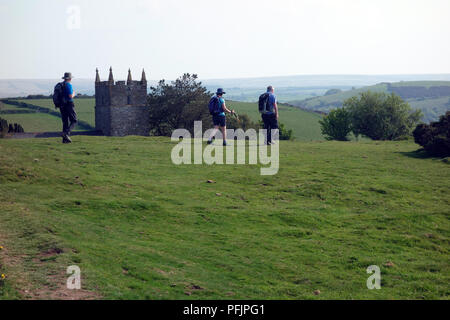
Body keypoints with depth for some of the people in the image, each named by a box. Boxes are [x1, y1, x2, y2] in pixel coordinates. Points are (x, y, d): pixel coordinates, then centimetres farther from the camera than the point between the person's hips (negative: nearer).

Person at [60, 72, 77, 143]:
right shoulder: (69, 85, -11)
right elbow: (70, 96, -19)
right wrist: (73, 94, 3)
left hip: (62, 105, 7)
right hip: (69, 105, -7)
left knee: (65, 122, 9)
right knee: (74, 121, 0)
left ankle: (65, 139, 6)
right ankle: (66, 133, -21)